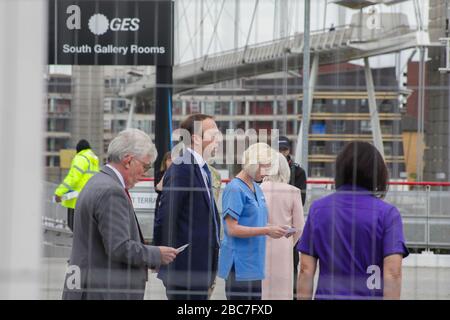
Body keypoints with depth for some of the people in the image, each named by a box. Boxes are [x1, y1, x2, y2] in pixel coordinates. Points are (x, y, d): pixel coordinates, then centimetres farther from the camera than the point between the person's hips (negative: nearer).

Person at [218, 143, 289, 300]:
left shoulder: (257, 188, 14)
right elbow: (232, 229, -18)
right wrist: (267, 231, -21)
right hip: (239, 266, -9)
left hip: (254, 264, 9)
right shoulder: (235, 189, -12)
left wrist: (274, 229, 2)